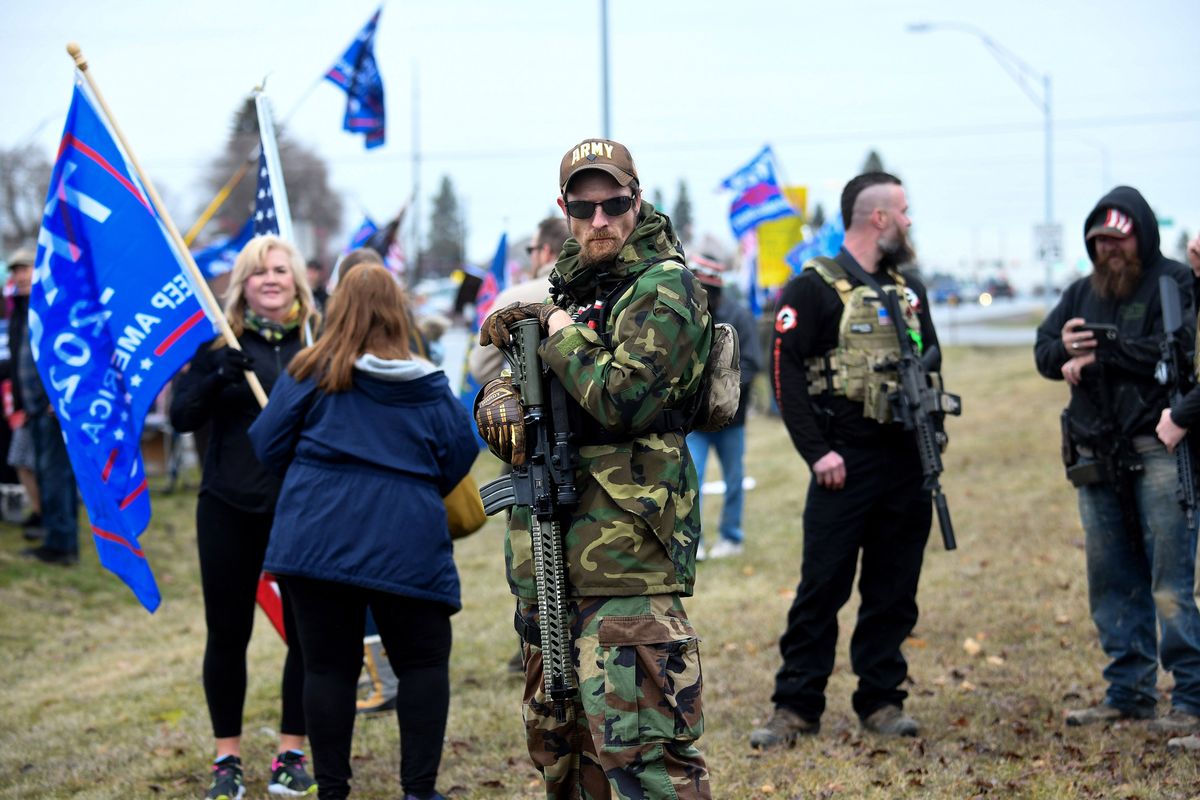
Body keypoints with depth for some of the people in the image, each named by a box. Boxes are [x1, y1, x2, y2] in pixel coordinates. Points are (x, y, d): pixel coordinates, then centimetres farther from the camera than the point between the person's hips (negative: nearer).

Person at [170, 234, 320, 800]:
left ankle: (291, 754, 17)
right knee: (227, 633, 5)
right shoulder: (220, 340, 1)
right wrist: (216, 379, -20)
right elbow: (181, 417, -4)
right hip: (230, 508, 0)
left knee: (305, 632, 4)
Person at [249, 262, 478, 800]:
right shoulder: (431, 387, 3)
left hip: (316, 542, 0)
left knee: (327, 667, 6)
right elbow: (459, 459, 7)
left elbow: (267, 445, 3)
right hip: (408, 548, 0)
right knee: (423, 664, 10)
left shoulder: (310, 374, -1)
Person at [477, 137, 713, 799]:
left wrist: (562, 337, -8)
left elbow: (623, 399, -21)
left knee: (637, 743, -15)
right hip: (550, 546, 9)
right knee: (554, 737, 19)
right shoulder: (569, 286, 17)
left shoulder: (665, 288, -8)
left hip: (624, 544, -9)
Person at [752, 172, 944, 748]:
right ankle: (796, 707, 4)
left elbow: (931, 364, 21)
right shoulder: (814, 288, -6)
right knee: (822, 587, -3)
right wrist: (816, 451, -15)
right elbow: (786, 372, -10)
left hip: (906, 465, 6)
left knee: (893, 591, 9)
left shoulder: (910, 290, 14)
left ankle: (881, 700, 18)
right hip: (845, 464, -6)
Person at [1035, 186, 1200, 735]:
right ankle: (1129, 692, 18)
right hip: (1097, 458, 7)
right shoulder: (1082, 293, 18)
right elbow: (1044, 354, 15)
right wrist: (1063, 348, -9)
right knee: (1111, 581, 10)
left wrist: (1099, 353, -13)